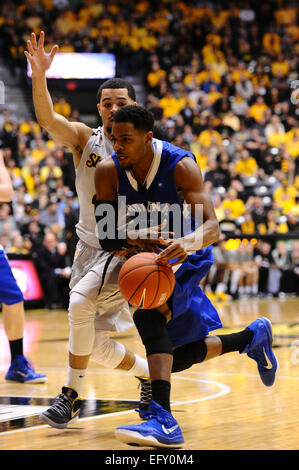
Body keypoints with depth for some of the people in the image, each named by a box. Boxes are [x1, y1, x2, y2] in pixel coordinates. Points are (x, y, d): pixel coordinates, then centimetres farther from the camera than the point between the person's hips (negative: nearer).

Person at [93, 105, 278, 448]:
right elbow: (105, 237, -14)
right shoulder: (108, 172, -16)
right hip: (143, 254, 6)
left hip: (185, 256, -5)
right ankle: (252, 337, 35)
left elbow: (212, 228, -33)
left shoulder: (180, 165, -26)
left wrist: (187, 242, -56)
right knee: (177, 358, 9)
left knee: (148, 311, -35)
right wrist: (134, 238, -37)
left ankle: (162, 420, -45)